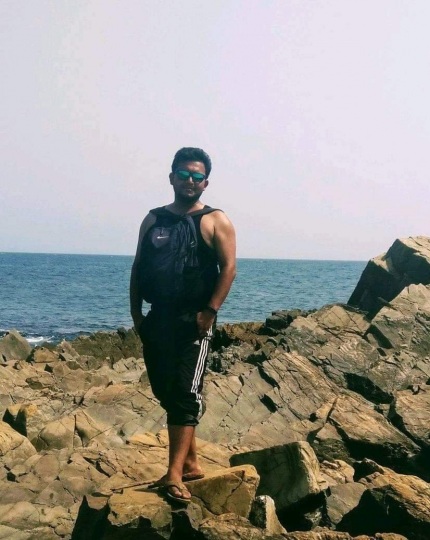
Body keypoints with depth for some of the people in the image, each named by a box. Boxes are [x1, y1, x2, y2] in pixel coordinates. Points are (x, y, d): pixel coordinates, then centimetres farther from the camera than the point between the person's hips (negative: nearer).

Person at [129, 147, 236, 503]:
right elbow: (138, 267, 13)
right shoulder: (154, 219, 14)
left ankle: (174, 474, -12)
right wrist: (136, 311, 5)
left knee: (186, 394, -10)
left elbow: (228, 268, -8)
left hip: (194, 320, -6)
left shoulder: (215, 221, 0)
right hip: (158, 317, 6)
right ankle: (191, 462, 22)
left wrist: (210, 311, -18)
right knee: (166, 393, 10)